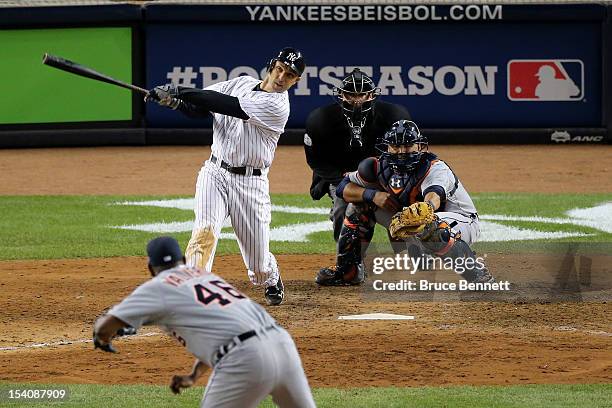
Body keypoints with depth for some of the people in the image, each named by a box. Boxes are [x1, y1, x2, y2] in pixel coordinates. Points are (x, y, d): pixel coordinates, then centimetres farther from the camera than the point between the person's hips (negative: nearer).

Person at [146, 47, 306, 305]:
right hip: (215, 173, 3)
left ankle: (272, 280, 42)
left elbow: (227, 105, -23)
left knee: (258, 262, 6)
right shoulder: (241, 83, 5)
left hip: (251, 182, -3)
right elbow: (198, 109, 5)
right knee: (205, 231, -24)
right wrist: (174, 101, -17)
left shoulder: (277, 107, -15)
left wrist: (180, 92, -23)